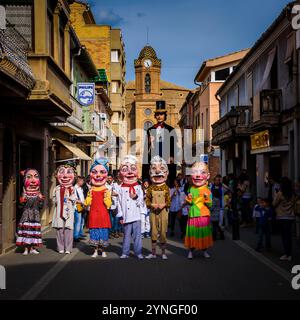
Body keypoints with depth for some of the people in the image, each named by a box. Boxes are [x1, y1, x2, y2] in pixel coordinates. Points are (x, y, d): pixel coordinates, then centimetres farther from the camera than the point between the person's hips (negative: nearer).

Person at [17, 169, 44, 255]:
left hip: (35, 216, 2)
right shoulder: (25, 194, -2)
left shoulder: (38, 195, 4)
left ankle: (32, 248, 15)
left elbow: (40, 207, 4)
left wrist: (41, 200, -9)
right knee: (26, 229, -6)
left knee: (34, 230, 3)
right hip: (26, 216, -2)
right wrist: (22, 201, -18)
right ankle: (26, 249, 6)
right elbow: (21, 206, -1)